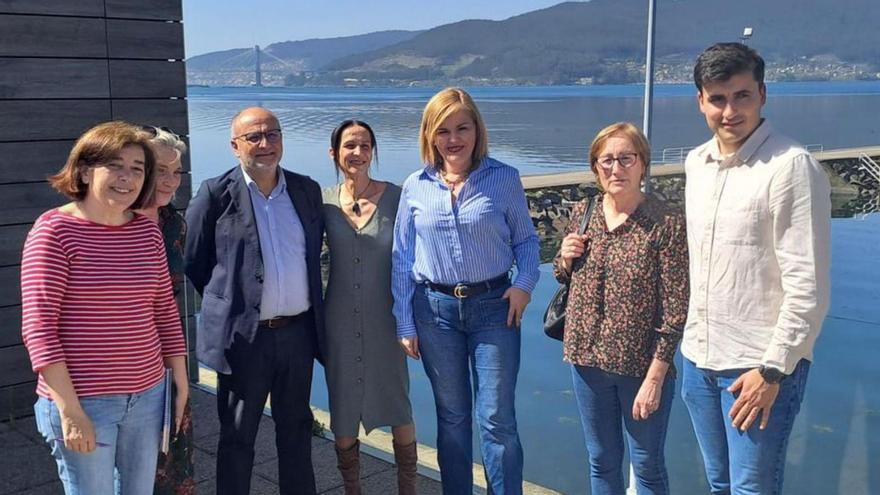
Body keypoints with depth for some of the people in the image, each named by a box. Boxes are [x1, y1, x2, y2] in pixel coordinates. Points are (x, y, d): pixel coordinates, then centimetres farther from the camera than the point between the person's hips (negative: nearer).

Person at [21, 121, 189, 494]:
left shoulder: (148, 232, 4)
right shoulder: (54, 230, -11)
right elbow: (38, 326, -14)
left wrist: (181, 385, 12)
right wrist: (69, 408, -17)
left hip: (148, 396, 5)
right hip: (83, 402, -5)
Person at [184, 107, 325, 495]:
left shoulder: (307, 190, 5)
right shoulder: (216, 194, -8)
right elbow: (193, 263, -2)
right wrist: (227, 304, 4)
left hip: (298, 331, 4)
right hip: (244, 335, -4)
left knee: (296, 429, 18)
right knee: (237, 436, 11)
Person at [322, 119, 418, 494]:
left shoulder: (395, 197, -7)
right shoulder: (323, 202, -2)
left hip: (385, 320, -1)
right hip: (340, 323, 2)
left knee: (399, 410, 7)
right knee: (343, 412, 12)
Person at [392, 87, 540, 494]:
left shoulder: (504, 179, -4)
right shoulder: (416, 187, 0)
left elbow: (526, 239, 4)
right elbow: (402, 259, 3)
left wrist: (525, 282, -15)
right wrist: (405, 324, 2)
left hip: (493, 306, -2)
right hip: (435, 309, 2)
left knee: (497, 419, 0)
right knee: (451, 417, 14)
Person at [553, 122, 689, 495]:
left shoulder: (667, 224, -14)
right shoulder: (582, 214, 2)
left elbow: (675, 310, -14)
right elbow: (563, 277, 17)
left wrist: (655, 377, -16)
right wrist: (565, 258, -6)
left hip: (641, 365, -4)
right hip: (588, 360, 4)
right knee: (602, 463, 19)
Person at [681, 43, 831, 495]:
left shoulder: (792, 166, -15)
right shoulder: (696, 162, 7)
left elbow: (808, 287, -16)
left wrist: (772, 370, -16)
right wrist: (694, 338, 15)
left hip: (761, 365, -7)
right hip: (699, 357, 7)